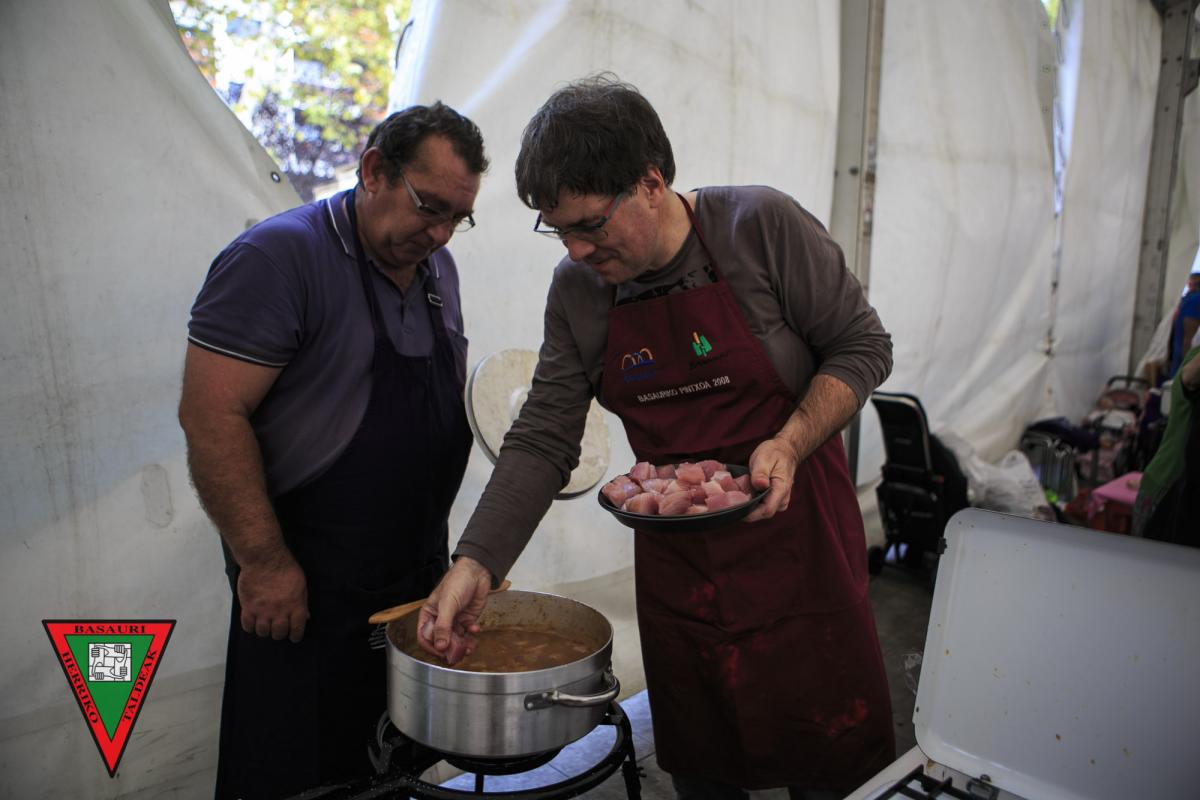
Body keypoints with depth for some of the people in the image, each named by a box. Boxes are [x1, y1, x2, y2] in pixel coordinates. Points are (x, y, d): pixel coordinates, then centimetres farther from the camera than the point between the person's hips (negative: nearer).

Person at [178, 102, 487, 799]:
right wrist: (265, 560, -20)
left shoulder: (437, 267, 7)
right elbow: (211, 416, -20)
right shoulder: (279, 256, -17)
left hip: (420, 567, 7)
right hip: (306, 582, -6)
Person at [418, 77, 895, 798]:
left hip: (797, 532, -3)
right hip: (675, 562, 3)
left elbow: (863, 347, -6)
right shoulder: (577, 292, -2)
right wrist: (476, 564, -10)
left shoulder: (762, 226, -13)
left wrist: (789, 445, -22)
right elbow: (542, 442, -2)